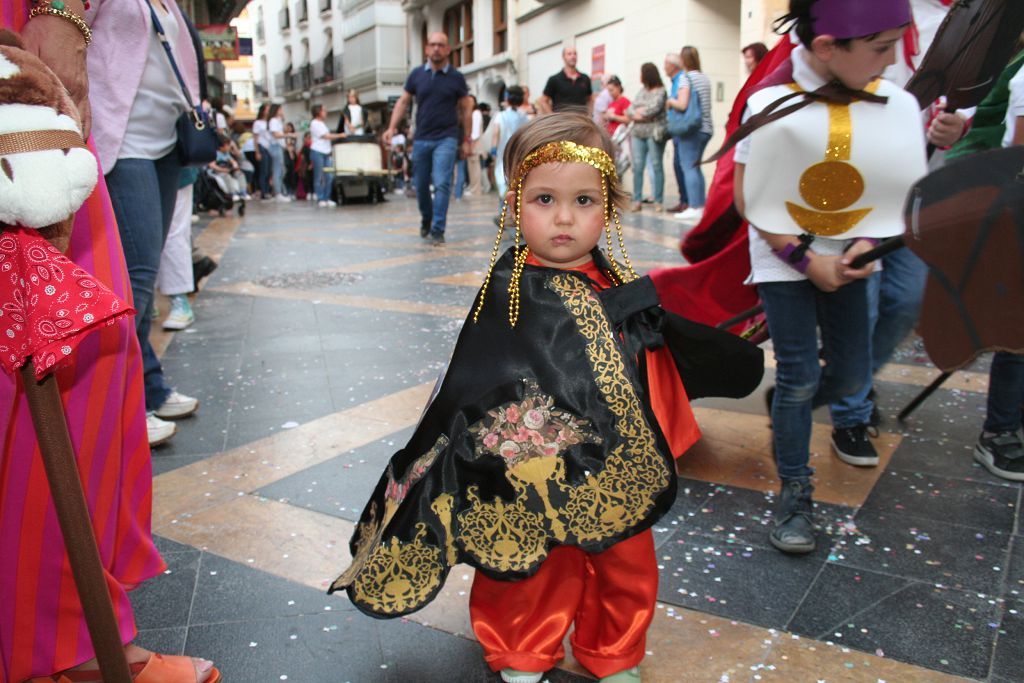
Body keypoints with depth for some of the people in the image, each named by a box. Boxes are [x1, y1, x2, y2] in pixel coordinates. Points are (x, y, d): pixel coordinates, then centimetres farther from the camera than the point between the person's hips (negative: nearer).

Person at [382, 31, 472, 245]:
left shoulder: (456, 77, 1)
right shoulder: (417, 74, 6)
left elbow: (466, 109, 6)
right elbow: (403, 101, 9)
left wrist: (466, 140, 4)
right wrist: (392, 127, -3)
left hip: (446, 139, -3)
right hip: (421, 139, 3)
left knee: (442, 184, -14)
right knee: (421, 185, 11)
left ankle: (438, 230, -10)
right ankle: (426, 221, 34)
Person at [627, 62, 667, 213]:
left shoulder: (660, 91, -2)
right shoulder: (641, 91, 18)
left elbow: (654, 109, -15)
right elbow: (631, 110, 12)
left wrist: (639, 112, -3)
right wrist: (635, 114, -8)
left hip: (654, 133, -6)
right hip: (638, 133, 6)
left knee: (656, 166, -3)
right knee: (637, 167, 2)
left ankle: (658, 201, 0)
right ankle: (637, 200, 7)